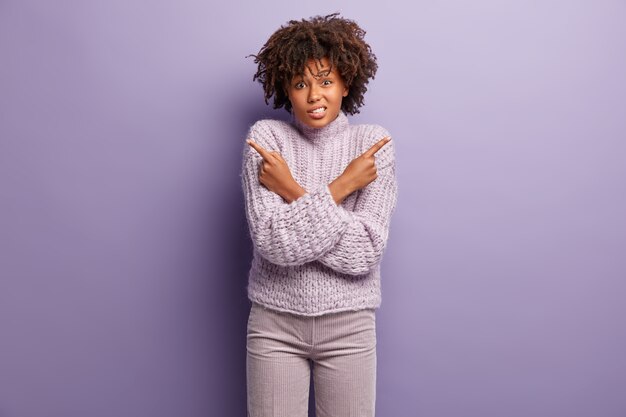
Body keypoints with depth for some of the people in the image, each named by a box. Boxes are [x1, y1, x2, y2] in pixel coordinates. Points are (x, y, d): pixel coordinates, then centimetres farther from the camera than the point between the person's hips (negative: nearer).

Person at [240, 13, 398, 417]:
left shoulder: (375, 143, -6)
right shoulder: (266, 137, -7)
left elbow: (364, 253, -15)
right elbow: (274, 243, -18)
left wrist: (293, 193, -16)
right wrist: (340, 187, -17)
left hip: (349, 325, 1)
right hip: (275, 322, 0)